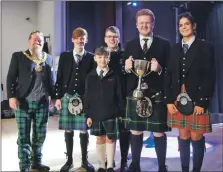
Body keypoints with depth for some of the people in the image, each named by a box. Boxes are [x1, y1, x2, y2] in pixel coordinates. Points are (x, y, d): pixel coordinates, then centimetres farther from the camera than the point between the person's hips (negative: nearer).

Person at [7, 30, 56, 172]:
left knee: (40, 136, 11)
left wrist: (52, 96, 6)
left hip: (42, 103, 3)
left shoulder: (48, 58, 11)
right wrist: (12, 96, -11)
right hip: (23, 102, -3)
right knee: (23, 137, 4)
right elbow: (11, 78, -2)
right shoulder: (18, 56, 2)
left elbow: (52, 79, 12)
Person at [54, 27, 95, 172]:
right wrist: (58, 97, 1)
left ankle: (85, 160, 20)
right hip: (67, 97, 2)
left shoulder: (91, 57, 4)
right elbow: (60, 78, 7)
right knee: (68, 130, 7)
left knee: (84, 130, 4)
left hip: (85, 98, -1)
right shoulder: (64, 56, 9)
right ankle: (69, 160, 21)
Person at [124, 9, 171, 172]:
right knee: (135, 131, 11)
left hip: (157, 95, -2)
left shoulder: (164, 44, 4)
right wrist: (126, 68, -14)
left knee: (159, 132, 5)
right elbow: (124, 71, 8)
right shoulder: (130, 45, 11)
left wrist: (160, 69, -19)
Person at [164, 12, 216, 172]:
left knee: (196, 137, 5)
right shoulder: (175, 48, 10)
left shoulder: (205, 47, -1)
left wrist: (202, 102, -14)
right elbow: (169, 75, 7)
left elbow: (210, 77, -7)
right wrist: (169, 100, -1)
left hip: (197, 100, -3)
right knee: (183, 136, 11)